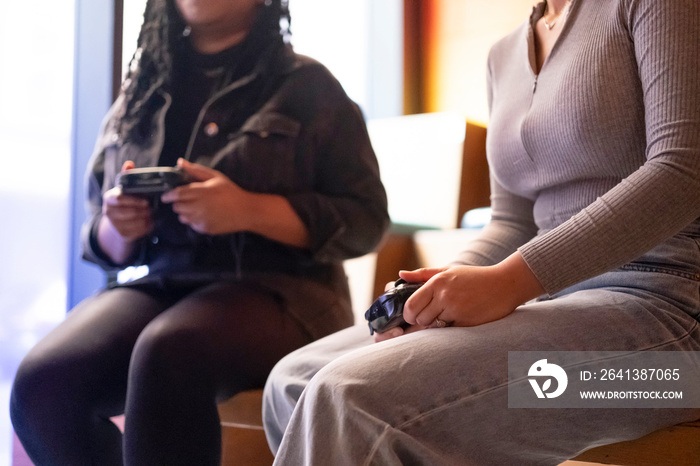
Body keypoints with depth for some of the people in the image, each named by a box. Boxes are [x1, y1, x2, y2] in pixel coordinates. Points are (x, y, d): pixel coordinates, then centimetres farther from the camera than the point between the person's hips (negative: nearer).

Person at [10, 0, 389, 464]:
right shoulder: (140, 90, 17)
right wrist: (117, 230, -4)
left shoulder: (307, 86, 5)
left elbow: (366, 220, -3)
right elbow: (106, 245, 22)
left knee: (166, 354, -35)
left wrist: (249, 210, -17)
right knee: (42, 383, -23)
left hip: (279, 290, -4)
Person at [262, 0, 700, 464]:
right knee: (293, 383, 0)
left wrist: (512, 280, -21)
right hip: (547, 298, 8)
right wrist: (443, 287, -4)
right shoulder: (504, 54, 20)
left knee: (352, 396, -26)